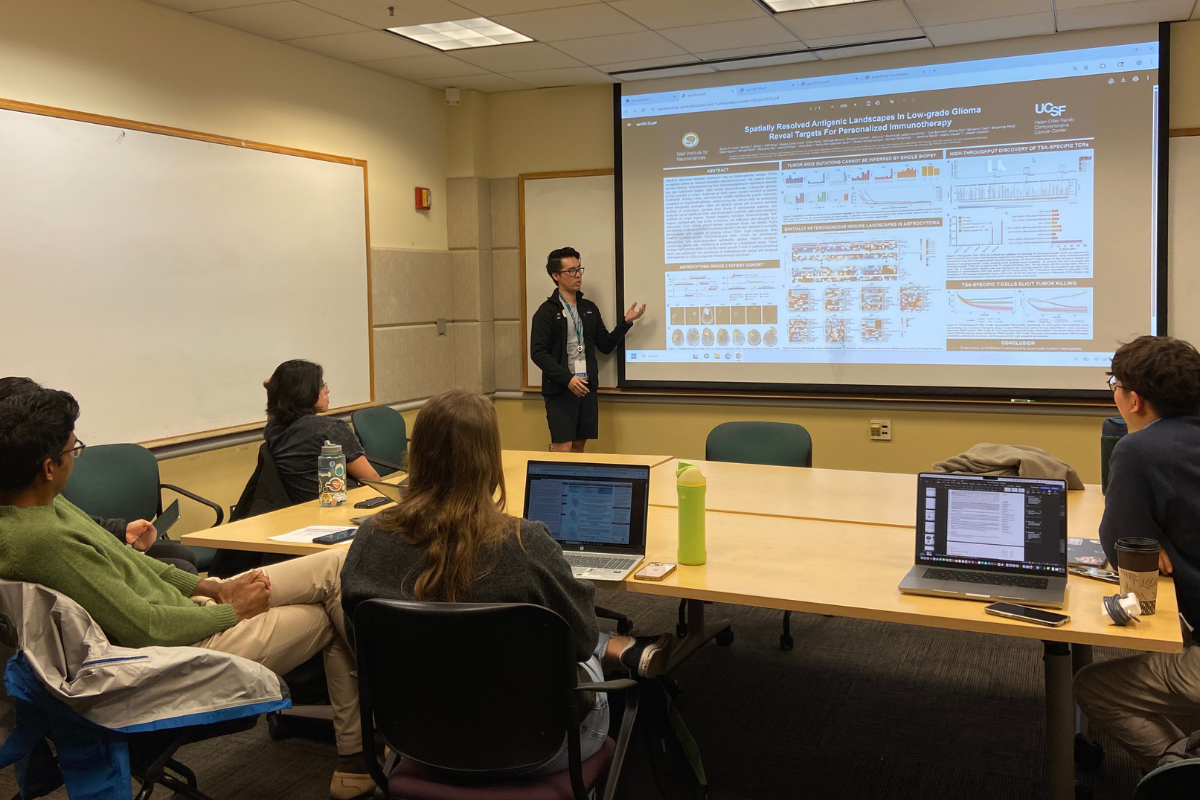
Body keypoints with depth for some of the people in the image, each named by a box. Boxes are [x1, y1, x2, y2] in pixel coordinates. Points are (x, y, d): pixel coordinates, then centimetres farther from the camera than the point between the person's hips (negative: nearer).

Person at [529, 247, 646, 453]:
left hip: (587, 388, 5)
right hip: (559, 390, -5)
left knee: (579, 447, 10)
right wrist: (567, 378, -22)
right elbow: (538, 353, -13)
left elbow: (606, 346, 11)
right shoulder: (547, 311, -6)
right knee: (563, 449, -6)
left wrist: (626, 322, -2)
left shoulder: (590, 309, 11)